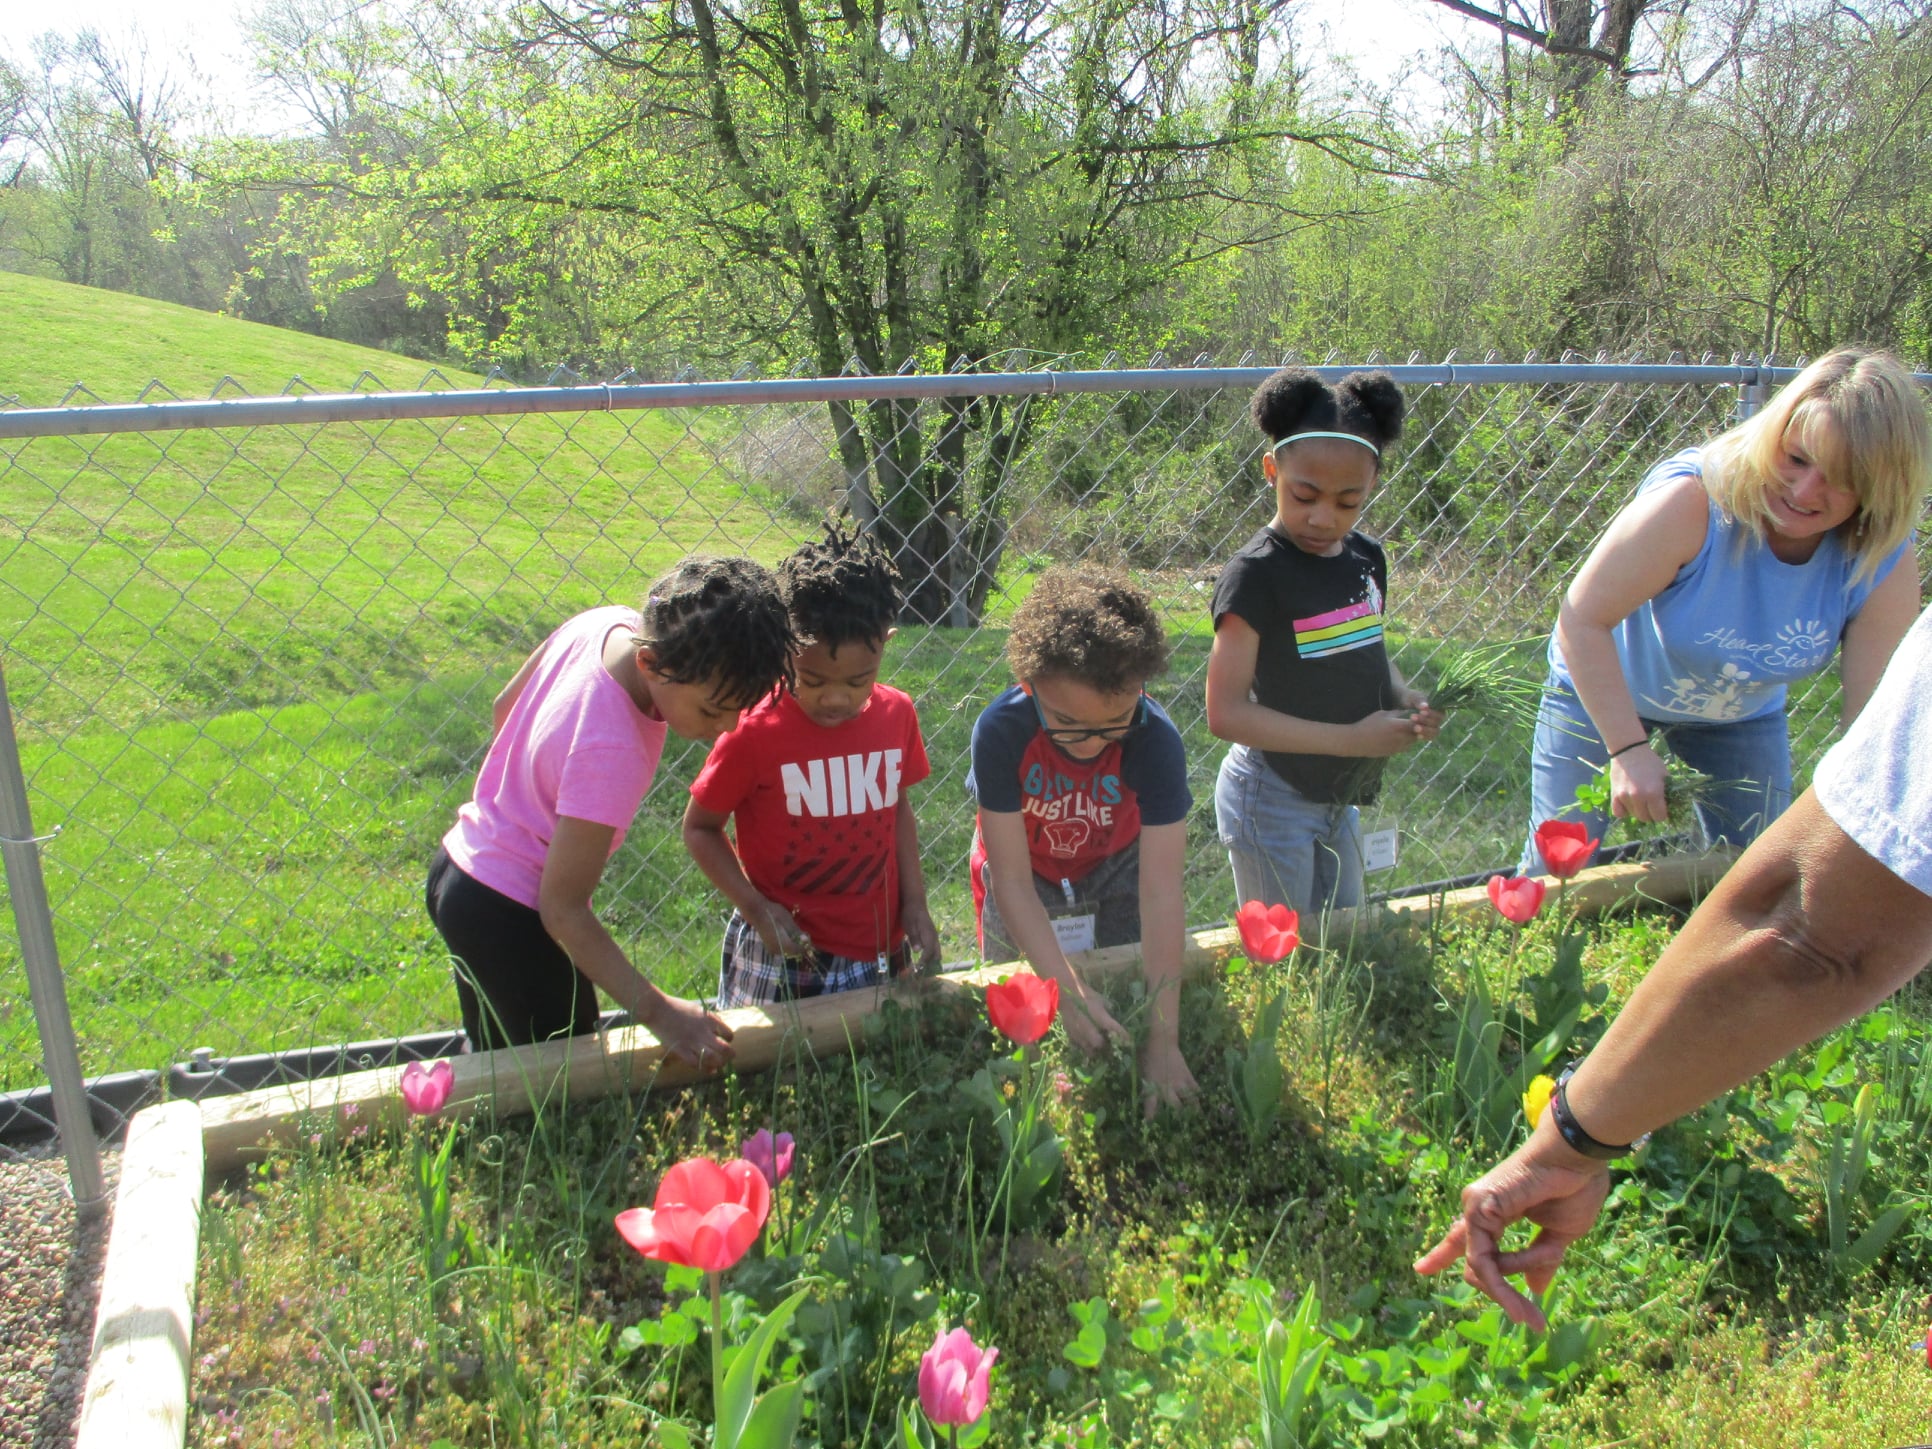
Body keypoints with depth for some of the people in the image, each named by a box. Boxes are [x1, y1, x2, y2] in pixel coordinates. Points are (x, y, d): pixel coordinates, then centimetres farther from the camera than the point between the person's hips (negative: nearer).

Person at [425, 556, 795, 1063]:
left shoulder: (609, 622, -14)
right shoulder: (610, 750, -36)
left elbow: (505, 706, 5)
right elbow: (563, 910, -26)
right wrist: (658, 1011, -22)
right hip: (507, 917, -9)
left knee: (494, 1066, 25)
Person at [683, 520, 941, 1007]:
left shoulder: (897, 714, -4)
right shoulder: (753, 733, -17)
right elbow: (699, 827, -6)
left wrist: (915, 903, 2)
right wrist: (756, 909, -16)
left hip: (879, 953, 4)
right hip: (784, 955, -4)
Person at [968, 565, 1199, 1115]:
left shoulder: (1156, 741, -34)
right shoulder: (1000, 731, -35)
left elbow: (1161, 894, -33)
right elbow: (1014, 882, -29)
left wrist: (1163, 1039, -34)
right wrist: (1067, 990, -37)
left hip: (1114, 875, 1)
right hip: (1025, 891, -1)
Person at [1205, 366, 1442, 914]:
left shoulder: (1367, 558, 1)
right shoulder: (1256, 575, -21)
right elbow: (1226, 713, -25)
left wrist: (1404, 701, -6)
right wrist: (1350, 739, -25)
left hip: (1341, 798, 7)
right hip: (1274, 801, -7)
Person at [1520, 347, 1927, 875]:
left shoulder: (1886, 568, -23)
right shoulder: (1692, 500, -37)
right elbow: (1582, 619, -32)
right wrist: (1628, 749, -34)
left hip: (1743, 716, 4)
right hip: (1604, 690, -4)